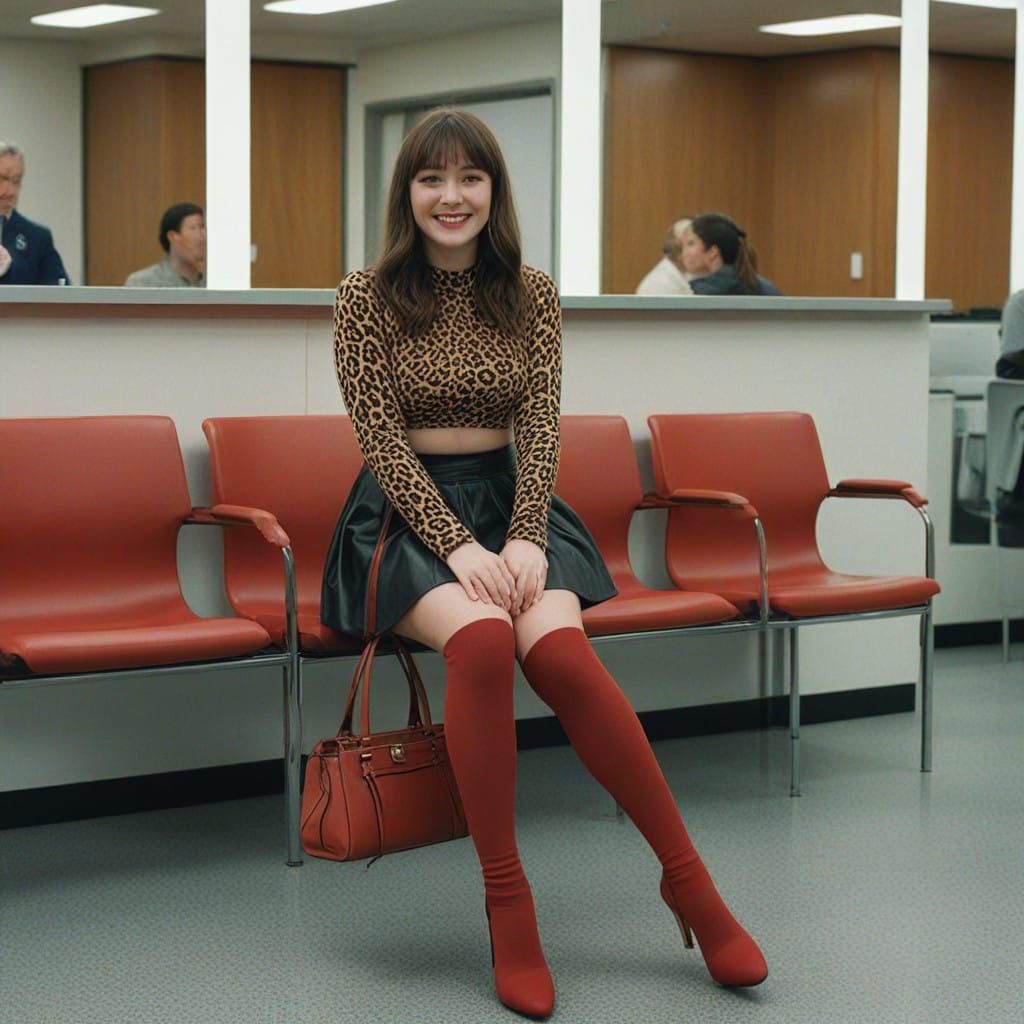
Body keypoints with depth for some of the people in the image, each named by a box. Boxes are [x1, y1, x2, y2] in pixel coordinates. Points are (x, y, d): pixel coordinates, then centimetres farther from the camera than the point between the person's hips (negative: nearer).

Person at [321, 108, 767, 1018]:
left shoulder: (531, 295, 7)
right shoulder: (367, 297, -1)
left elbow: (540, 427, 1)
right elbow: (382, 439, -7)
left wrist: (525, 538, -16)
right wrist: (457, 544, -19)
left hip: (513, 498, 2)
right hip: (408, 511, -2)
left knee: (558, 646, -30)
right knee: (480, 636, -35)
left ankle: (689, 880, -22)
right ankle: (506, 904, -27)